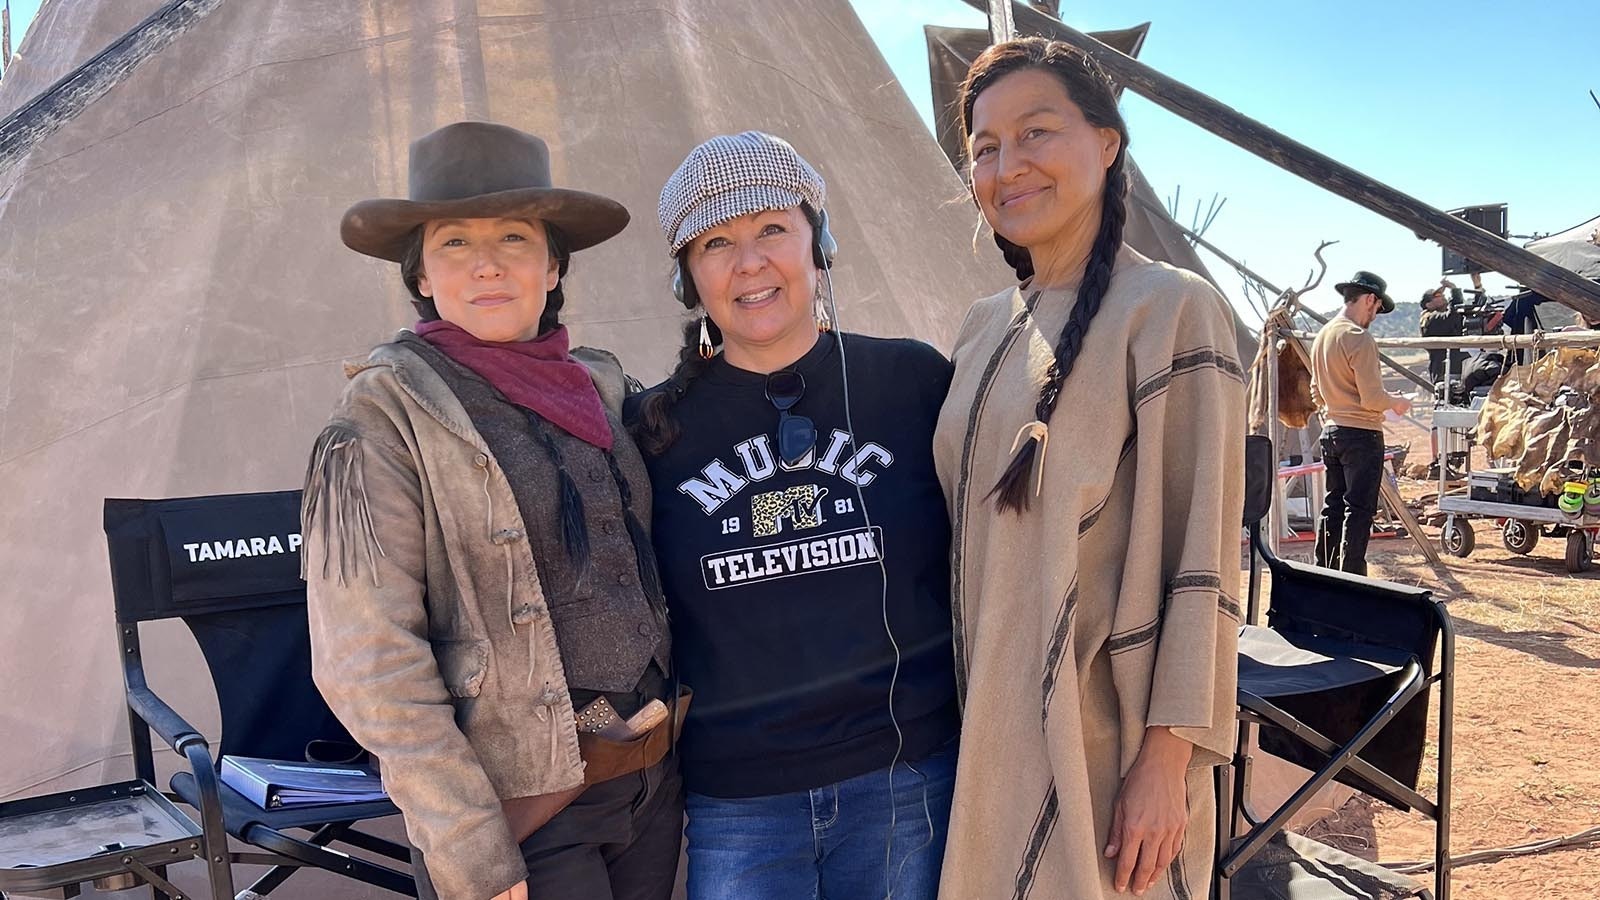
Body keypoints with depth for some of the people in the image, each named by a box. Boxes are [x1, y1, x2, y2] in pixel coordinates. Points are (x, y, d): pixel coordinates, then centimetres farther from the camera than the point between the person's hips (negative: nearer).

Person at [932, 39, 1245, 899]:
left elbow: (1202, 554, -14)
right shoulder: (984, 328, 8)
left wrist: (1168, 755, -17)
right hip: (989, 727, 6)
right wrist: (966, 716, 13)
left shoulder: (1171, 309, -11)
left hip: (1104, 733, -6)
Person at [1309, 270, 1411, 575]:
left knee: (1333, 506, 15)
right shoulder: (1360, 338, -16)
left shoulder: (1322, 335, 10)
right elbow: (1372, 399, -19)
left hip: (1330, 432, 8)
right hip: (1361, 434, -8)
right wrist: (1397, 402, -1)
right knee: (1358, 510, -2)